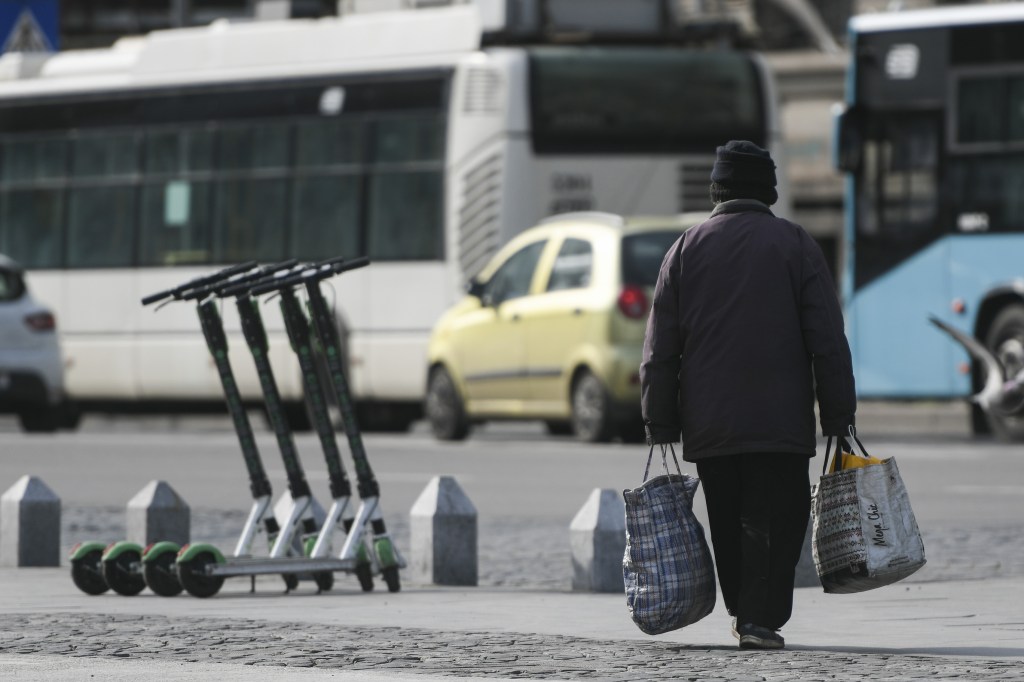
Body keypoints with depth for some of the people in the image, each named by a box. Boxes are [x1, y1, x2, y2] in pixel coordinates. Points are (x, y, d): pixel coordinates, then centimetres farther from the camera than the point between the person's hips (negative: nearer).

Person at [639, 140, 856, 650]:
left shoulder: (687, 249, 7)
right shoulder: (794, 245, 1)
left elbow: (660, 349, 5)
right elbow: (828, 341, -2)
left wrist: (660, 426, 9)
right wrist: (838, 417, 1)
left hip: (709, 423, 3)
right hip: (780, 419, -3)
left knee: (729, 524, 14)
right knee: (776, 519, -2)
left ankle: (742, 612, 20)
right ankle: (760, 620, -12)